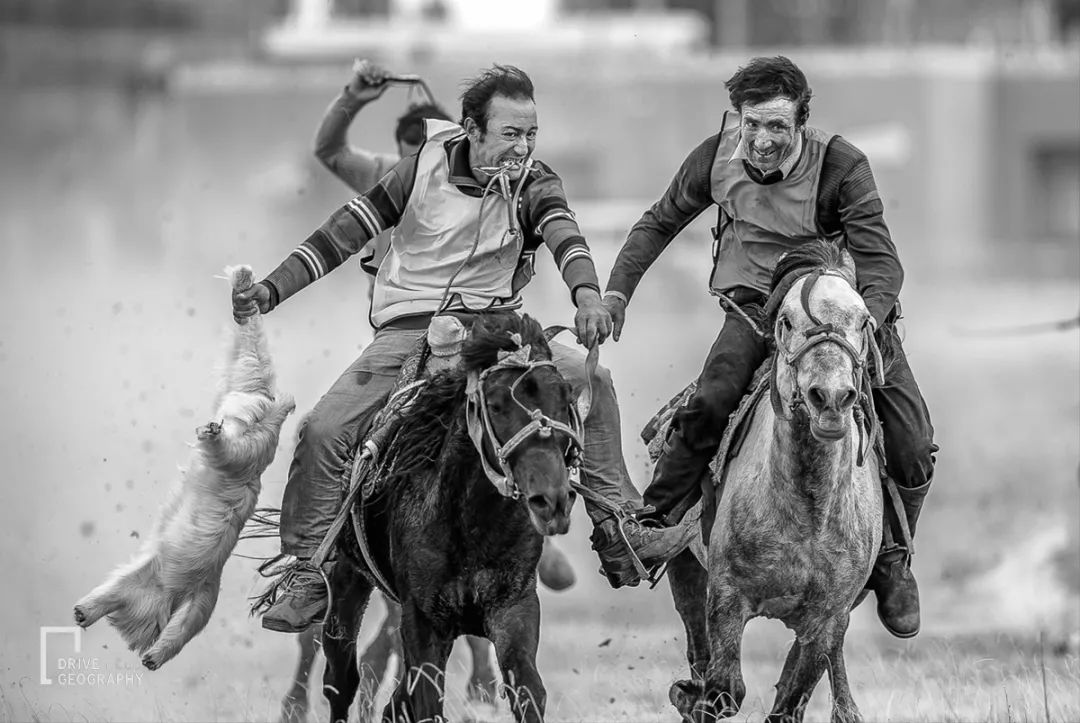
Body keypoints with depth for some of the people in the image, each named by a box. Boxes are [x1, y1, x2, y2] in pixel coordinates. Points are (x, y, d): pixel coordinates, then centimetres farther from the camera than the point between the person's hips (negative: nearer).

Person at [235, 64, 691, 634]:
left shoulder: (533, 185, -5)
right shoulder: (428, 164, -5)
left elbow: (564, 239, -24)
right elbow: (351, 229, -3)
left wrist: (587, 295, -47)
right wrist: (272, 289, -10)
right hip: (408, 331, -1)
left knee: (590, 379, -21)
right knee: (323, 430, -19)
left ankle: (617, 527, -13)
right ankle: (306, 575, -6)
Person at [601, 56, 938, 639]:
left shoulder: (841, 166, -22)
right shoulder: (717, 158, -12)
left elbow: (881, 263, -25)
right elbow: (661, 223, 7)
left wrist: (865, 322, -44)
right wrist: (617, 290, -3)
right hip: (755, 307, 1)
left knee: (913, 448, -11)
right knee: (707, 406, -28)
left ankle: (892, 560, 15)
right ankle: (653, 521, -12)